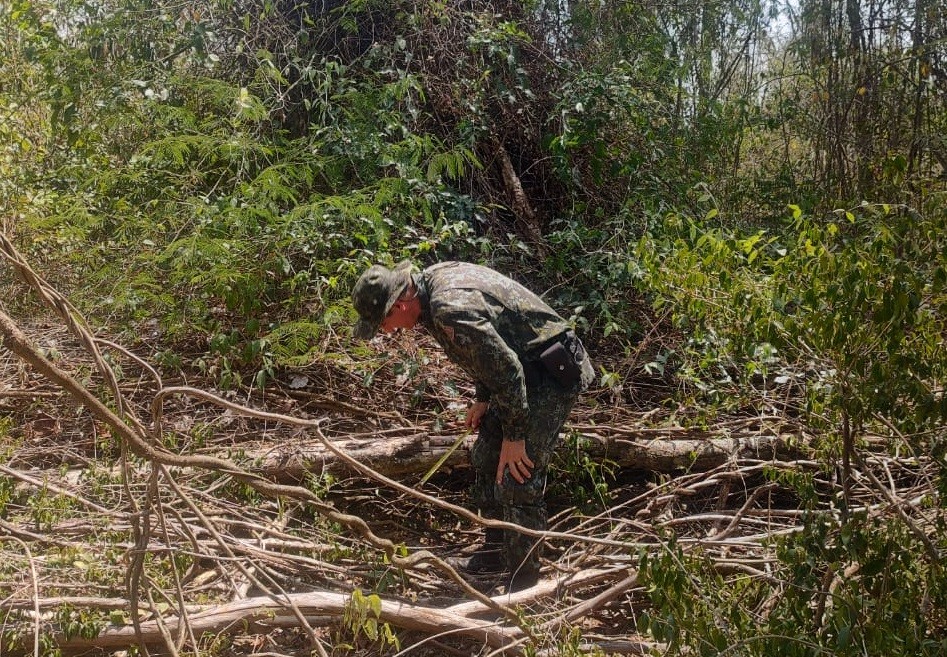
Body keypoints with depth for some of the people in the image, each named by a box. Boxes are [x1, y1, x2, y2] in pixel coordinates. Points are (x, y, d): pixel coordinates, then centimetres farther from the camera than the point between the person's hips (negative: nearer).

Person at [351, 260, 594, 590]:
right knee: (486, 459, 17)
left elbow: (506, 368, -27)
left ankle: (523, 584, 2)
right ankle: (495, 553, 31)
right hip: (526, 368, 11)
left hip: (552, 373, -11)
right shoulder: (433, 279, 2)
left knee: (517, 480, -11)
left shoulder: (452, 309, -29)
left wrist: (514, 436, -20)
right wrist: (483, 399, 16)